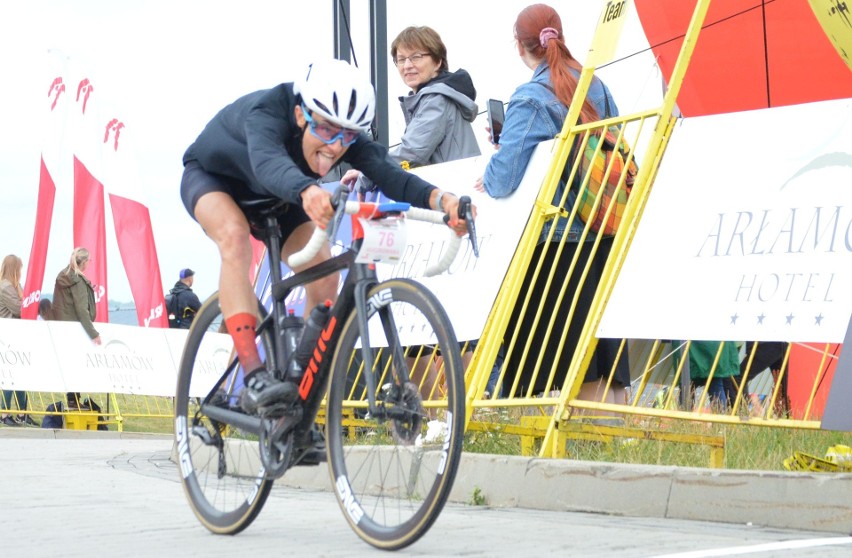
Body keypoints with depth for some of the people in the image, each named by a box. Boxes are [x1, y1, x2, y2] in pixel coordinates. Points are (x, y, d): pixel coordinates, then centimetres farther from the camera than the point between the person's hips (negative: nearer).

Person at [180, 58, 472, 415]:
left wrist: (442, 199, -61)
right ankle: (253, 377, -42)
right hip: (211, 175, -5)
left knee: (324, 277, -14)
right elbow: (268, 162, -62)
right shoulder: (265, 113, -40)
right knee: (235, 236, -38)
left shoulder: (346, 138, -26)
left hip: (272, 197, 5)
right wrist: (307, 192, -83)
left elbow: (388, 174, -41)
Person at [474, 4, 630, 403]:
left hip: (557, 242, -7)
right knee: (606, 358, 11)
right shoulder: (596, 87, 9)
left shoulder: (529, 100, -11)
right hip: (604, 236, 7)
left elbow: (502, 178, -19)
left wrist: (486, 179, 4)